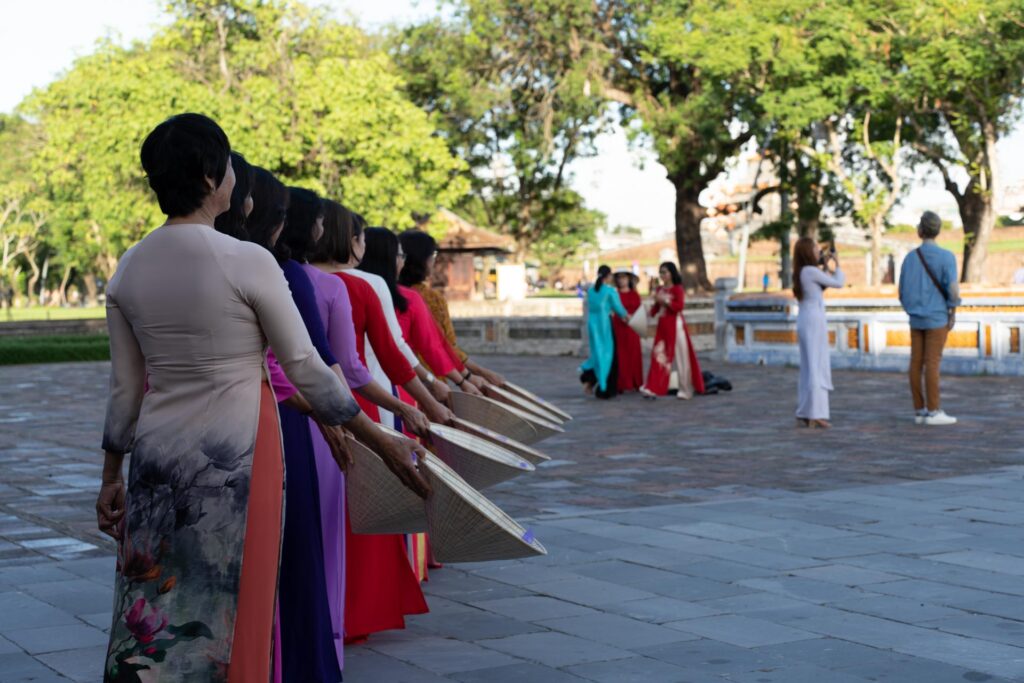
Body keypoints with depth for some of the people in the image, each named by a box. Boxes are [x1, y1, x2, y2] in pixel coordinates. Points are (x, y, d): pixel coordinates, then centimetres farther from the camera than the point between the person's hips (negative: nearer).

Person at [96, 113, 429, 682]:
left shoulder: (128, 270, 2)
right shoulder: (249, 262, -13)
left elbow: (125, 389, 7)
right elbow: (307, 369, -10)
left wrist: (112, 476, 18)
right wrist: (382, 443, -1)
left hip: (157, 458, 5)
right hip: (235, 459, -5)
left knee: (150, 616, 12)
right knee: (229, 616, 7)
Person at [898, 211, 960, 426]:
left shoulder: (910, 258, 3)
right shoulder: (946, 257, -10)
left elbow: (902, 293, 8)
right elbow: (953, 289, -17)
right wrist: (953, 313, -4)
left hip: (916, 319, 5)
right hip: (937, 318, -5)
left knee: (917, 364, 5)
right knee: (933, 364, -4)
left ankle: (920, 410, 9)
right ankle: (933, 412, -3)